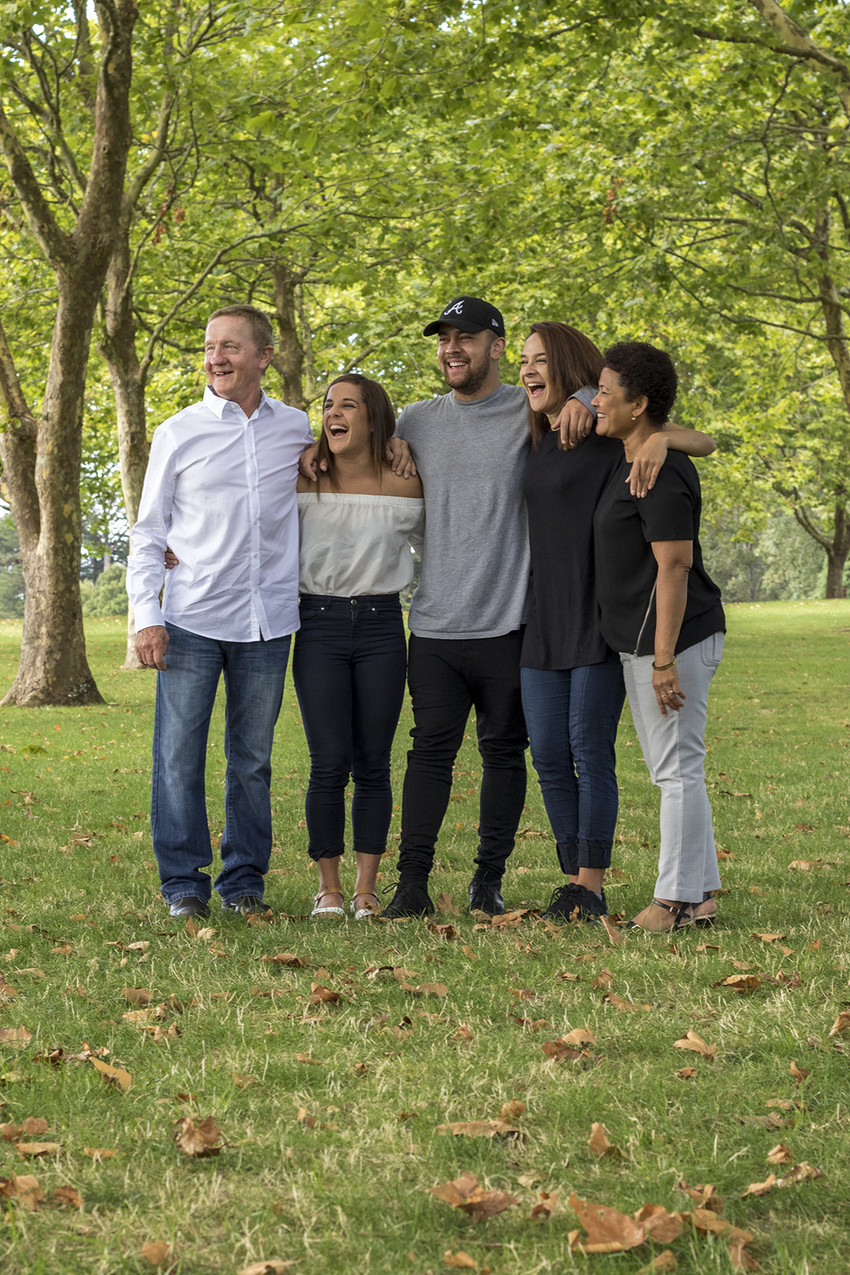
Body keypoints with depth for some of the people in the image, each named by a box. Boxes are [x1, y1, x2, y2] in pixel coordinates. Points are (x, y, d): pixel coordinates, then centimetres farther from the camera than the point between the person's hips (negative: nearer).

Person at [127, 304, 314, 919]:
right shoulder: (178, 434, 2)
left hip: (268, 620, 2)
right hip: (193, 619, -2)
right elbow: (149, 532, 4)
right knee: (179, 754, -3)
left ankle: (245, 880, 17)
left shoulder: (296, 428, 8)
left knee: (253, 758, 7)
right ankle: (184, 882, 7)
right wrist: (146, 615, -6)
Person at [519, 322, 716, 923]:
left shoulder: (610, 438, -5)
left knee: (590, 750, -6)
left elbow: (707, 442, -9)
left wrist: (661, 436, -31)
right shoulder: (541, 444, 15)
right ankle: (573, 880, 14)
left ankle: (592, 887, 0)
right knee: (548, 754, 4)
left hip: (600, 619, -7)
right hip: (545, 622, 7)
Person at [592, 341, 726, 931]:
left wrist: (665, 660, -23)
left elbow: (674, 567, -22)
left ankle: (674, 899, 0)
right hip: (644, 641, 11)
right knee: (673, 769, 13)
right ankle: (702, 893, 19)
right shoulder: (631, 464, 13)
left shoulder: (660, 475, -18)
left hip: (674, 639, -11)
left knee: (678, 767, -5)